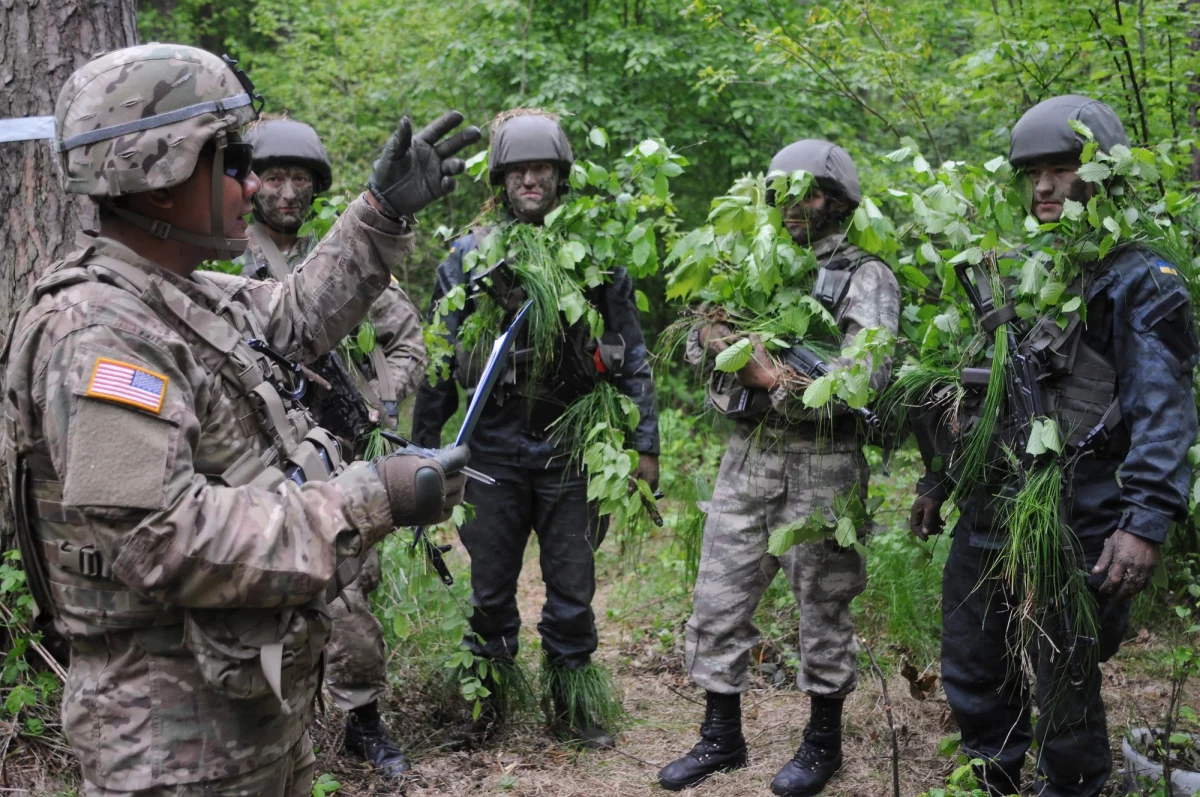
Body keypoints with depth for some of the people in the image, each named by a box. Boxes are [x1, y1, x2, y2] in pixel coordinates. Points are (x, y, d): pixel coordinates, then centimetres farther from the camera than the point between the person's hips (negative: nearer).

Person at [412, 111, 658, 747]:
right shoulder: (468, 256, 3)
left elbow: (631, 355, 5)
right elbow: (440, 360, 7)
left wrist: (644, 443, 2)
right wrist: (423, 446, 7)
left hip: (571, 449, 0)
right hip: (494, 449, 1)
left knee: (572, 588, 7)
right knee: (490, 589, 10)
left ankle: (570, 699, 24)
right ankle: (486, 699, 26)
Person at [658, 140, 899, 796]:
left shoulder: (865, 277, -3)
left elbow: (866, 374, -18)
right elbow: (696, 347, 13)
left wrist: (774, 379, -21)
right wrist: (710, 337, -9)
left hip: (821, 464, -5)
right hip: (746, 456, 5)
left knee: (822, 609, 6)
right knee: (717, 602, 7)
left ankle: (823, 742, 23)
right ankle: (721, 737, 22)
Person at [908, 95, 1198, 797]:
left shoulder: (1140, 282, -6)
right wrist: (937, 481, 19)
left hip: (1078, 530, -6)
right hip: (987, 517, 7)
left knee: (1065, 693, 5)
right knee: (972, 674, 17)